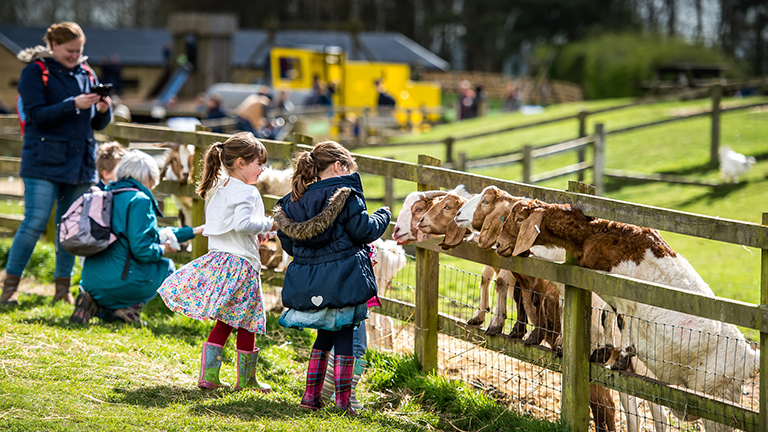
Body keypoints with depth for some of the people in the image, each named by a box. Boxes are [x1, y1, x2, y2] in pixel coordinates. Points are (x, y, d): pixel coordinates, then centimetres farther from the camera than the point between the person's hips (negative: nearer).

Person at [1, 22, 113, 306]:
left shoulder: (87, 73, 14)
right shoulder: (35, 72, -1)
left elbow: (98, 124, 16)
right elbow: (37, 115, -12)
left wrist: (103, 110, -6)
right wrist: (74, 105, -21)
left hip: (80, 162, 5)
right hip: (44, 162, -5)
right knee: (35, 222, -10)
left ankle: (63, 288, 15)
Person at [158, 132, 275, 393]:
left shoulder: (220, 190, 14)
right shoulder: (246, 192, -14)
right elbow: (243, 223, -27)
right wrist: (267, 225, -12)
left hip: (218, 258, 8)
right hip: (240, 264, -8)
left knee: (225, 322, 13)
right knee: (245, 324, 4)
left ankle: (208, 375, 8)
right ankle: (246, 379, 13)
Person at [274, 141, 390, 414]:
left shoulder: (294, 201, 8)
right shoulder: (345, 195, -10)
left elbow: (287, 243, 12)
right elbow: (364, 230, -10)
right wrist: (383, 216, 9)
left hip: (307, 284, 6)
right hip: (341, 280, -6)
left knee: (325, 335, 20)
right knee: (344, 337, 3)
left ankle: (312, 393, 17)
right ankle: (342, 399, 3)